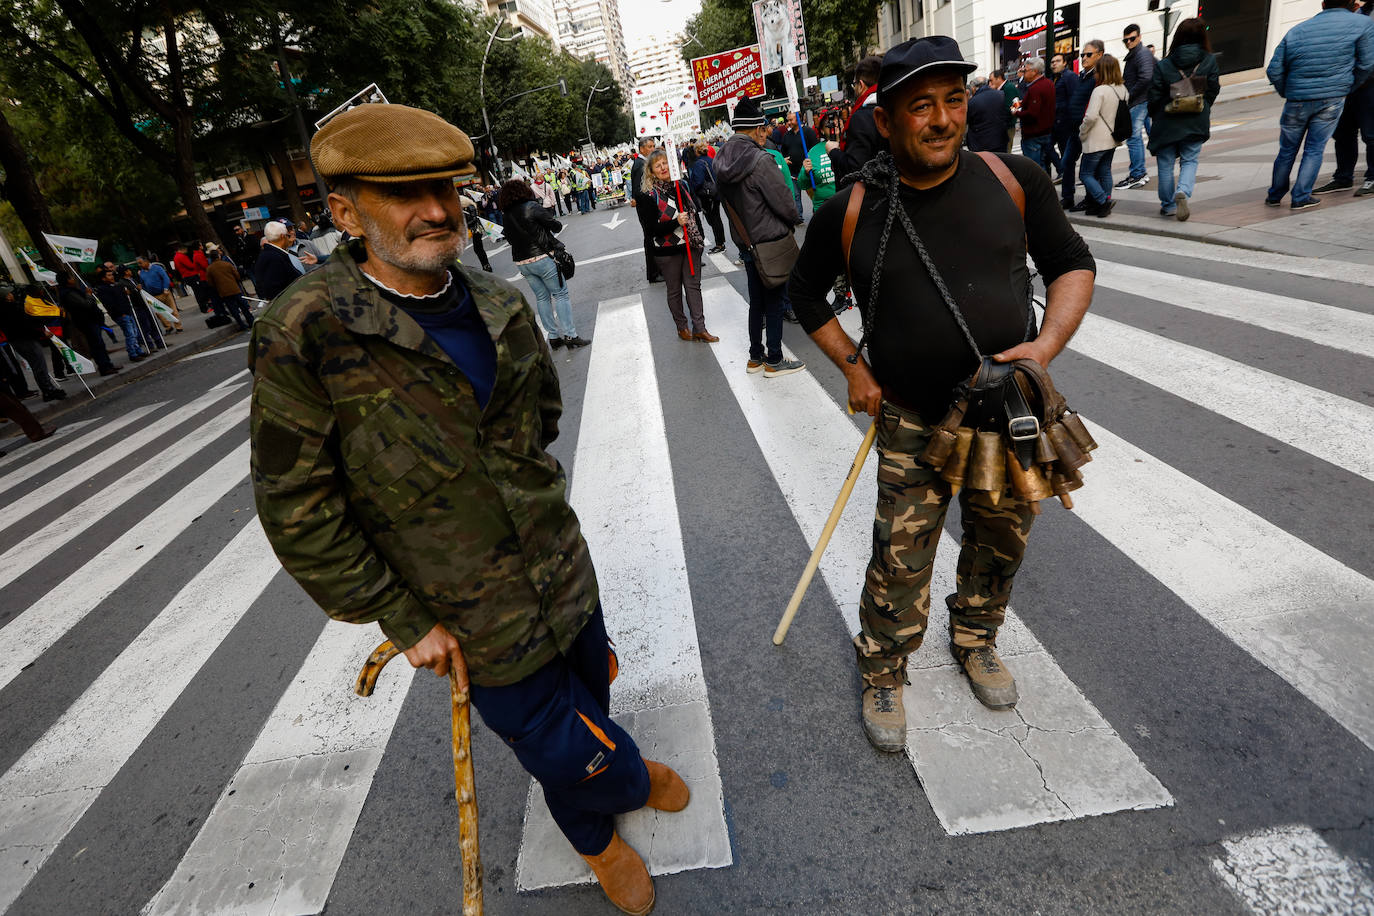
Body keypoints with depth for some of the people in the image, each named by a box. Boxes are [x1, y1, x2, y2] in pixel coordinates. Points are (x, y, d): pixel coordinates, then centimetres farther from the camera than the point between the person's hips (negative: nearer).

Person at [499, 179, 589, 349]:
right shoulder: (531, 206, -12)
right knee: (560, 294, 2)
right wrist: (557, 225, 13)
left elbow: (510, 238, 10)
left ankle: (553, 336, 17)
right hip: (542, 258, -6)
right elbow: (556, 226, -8)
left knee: (542, 297, 14)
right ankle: (570, 336, 0)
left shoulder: (505, 216, 7)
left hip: (521, 262, 6)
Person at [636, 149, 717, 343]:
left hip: (691, 246, 5)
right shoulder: (647, 195, -12)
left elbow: (695, 211, 18)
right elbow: (649, 230, -17)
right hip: (668, 251, -4)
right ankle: (681, 327, 25)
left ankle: (699, 328, 12)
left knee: (694, 286, 6)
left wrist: (700, 237, 14)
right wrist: (676, 223, -24)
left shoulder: (682, 185, 6)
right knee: (674, 290, 9)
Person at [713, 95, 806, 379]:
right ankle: (773, 361, 13)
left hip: (744, 239, 7)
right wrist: (792, 220, 4)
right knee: (774, 300, 4)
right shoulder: (760, 160, -20)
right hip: (770, 239, -7)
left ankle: (755, 357, 26)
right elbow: (785, 203, -16)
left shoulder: (722, 160, 3)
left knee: (757, 299, 17)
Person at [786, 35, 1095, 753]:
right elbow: (806, 291, 9)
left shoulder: (1013, 179, -4)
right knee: (900, 561, 1)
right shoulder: (849, 212, -7)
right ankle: (882, 675, 26)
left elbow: (1071, 263, 6)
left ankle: (975, 641, 46)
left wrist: (1048, 344, -13)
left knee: (1001, 541, 18)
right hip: (913, 421, -2)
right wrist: (851, 365, -2)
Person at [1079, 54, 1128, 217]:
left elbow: (1091, 116, -23)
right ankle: (1104, 206, 15)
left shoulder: (1100, 90, -18)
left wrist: (1082, 134, -9)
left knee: (1087, 174, 0)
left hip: (1096, 141, -8)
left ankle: (1104, 201, -11)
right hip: (1112, 139, 8)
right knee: (1105, 172, 14)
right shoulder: (1123, 90, 7)